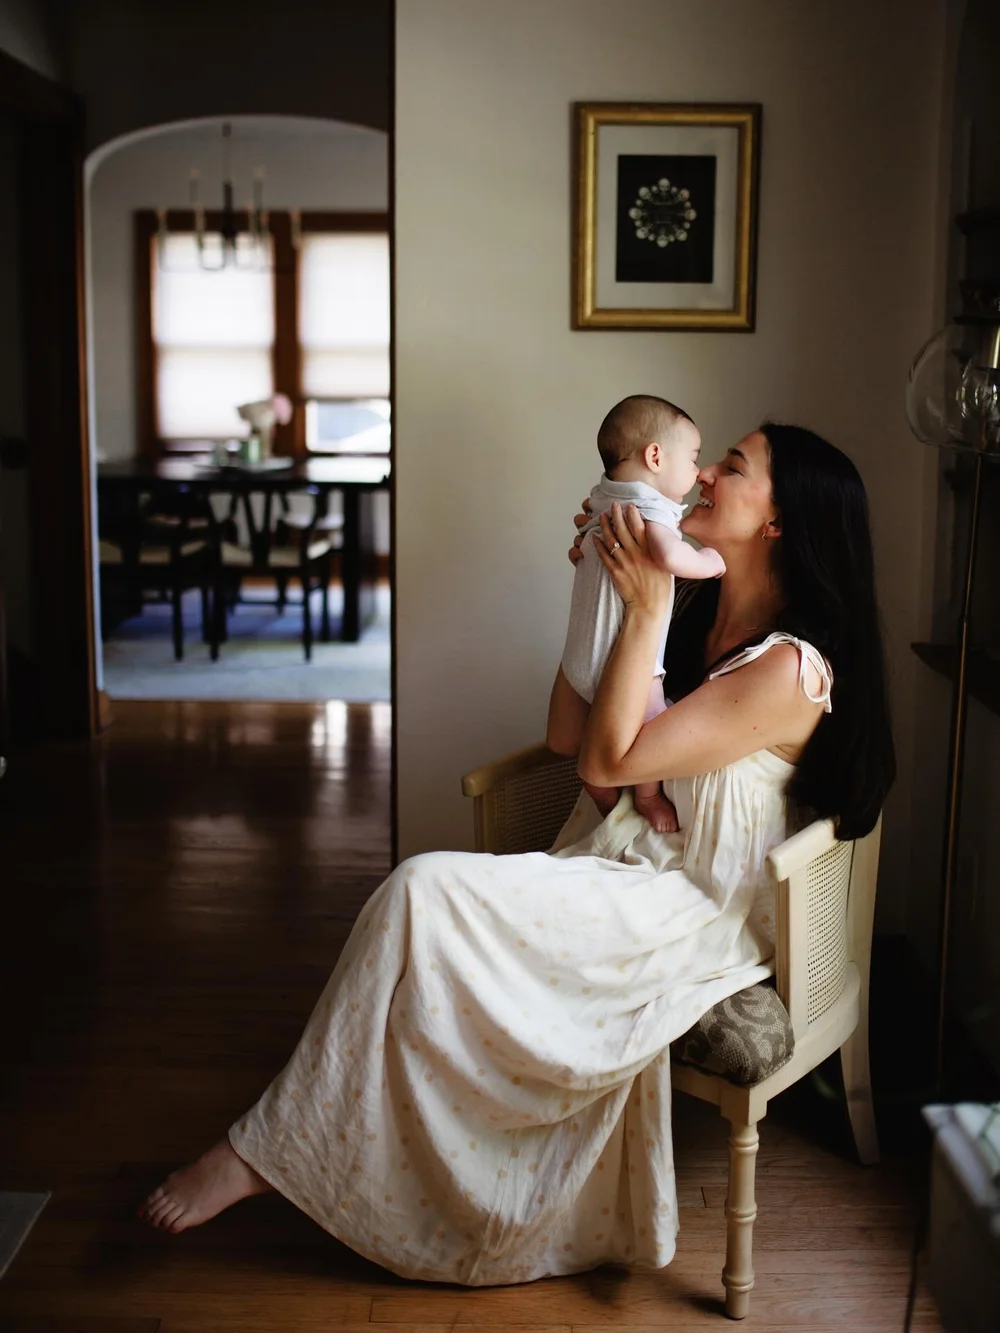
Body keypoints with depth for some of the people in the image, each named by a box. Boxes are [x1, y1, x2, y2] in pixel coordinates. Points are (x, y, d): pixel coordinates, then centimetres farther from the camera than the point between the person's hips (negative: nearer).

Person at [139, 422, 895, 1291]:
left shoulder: (789, 669, -19)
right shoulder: (706, 617, 8)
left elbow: (608, 759, -19)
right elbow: (569, 735, 13)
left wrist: (645, 609, -19)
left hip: (692, 915, -9)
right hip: (628, 865, 9)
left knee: (425, 893, -24)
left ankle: (272, 1149, -12)